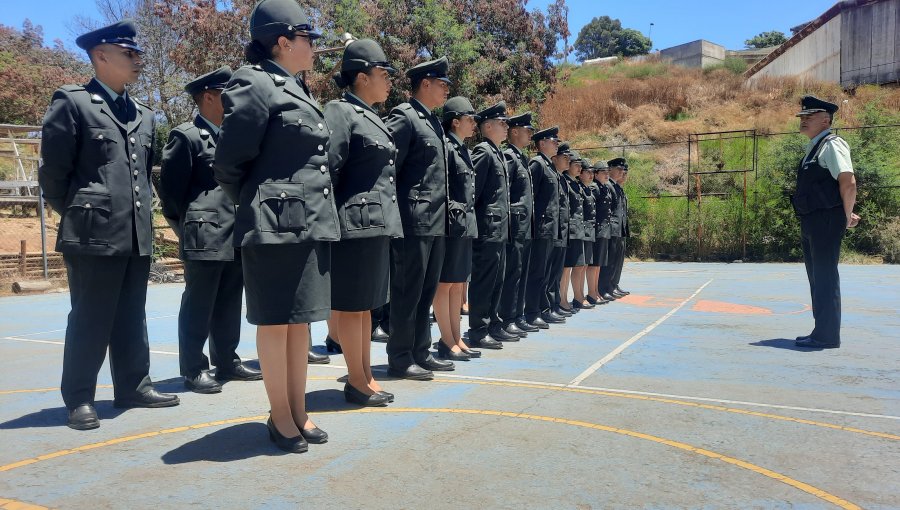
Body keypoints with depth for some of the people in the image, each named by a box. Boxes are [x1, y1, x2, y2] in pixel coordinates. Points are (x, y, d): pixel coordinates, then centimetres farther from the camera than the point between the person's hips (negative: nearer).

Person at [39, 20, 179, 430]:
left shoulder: (145, 116, 17)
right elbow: (52, 172, -3)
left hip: (137, 235, 6)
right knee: (90, 319, 1)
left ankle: (133, 387, 23)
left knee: (131, 318, 13)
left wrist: (138, 215, 15)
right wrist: (77, 215, 2)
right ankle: (79, 399, 12)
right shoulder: (71, 102, -2)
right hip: (94, 233, -6)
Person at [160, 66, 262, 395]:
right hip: (205, 237, -7)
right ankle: (194, 369, 9)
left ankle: (227, 361, 22)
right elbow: (170, 189, -5)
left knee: (229, 306, 12)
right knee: (198, 306, 0)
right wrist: (187, 228, -3)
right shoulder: (186, 136, -3)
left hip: (235, 237, 7)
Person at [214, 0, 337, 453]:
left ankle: (299, 411, 23)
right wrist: (256, 205, 2)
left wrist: (319, 214, 13)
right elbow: (229, 164, -10)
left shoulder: (297, 91, 18)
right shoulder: (255, 85, -8)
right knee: (275, 322, 2)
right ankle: (280, 417, 15)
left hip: (312, 224, 8)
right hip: (276, 224, -8)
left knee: (300, 321, 12)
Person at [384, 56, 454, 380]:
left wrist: (443, 216, 18)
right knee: (407, 292, -2)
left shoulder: (434, 122, 19)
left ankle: (421, 353, 22)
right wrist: (396, 214, -14)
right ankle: (400, 359, 7)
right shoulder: (404, 116, -8)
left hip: (436, 222, 9)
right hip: (414, 221, -9)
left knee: (426, 291, 13)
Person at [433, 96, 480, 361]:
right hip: (451, 225, -9)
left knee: (458, 284, 12)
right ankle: (447, 342, 5)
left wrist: (469, 221, 16)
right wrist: (451, 216, -19)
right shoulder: (446, 147, -10)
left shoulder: (464, 150, 18)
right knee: (445, 283, -2)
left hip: (466, 226, 9)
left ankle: (457, 339, 19)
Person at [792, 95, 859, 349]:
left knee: (825, 277, -6)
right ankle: (822, 331, 24)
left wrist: (847, 217, -14)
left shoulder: (832, 145, -11)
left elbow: (848, 183, -21)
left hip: (826, 221, -10)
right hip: (811, 222, 10)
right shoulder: (813, 148, 18)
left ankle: (827, 335, 0)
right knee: (816, 277, 15)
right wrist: (846, 214, 16)